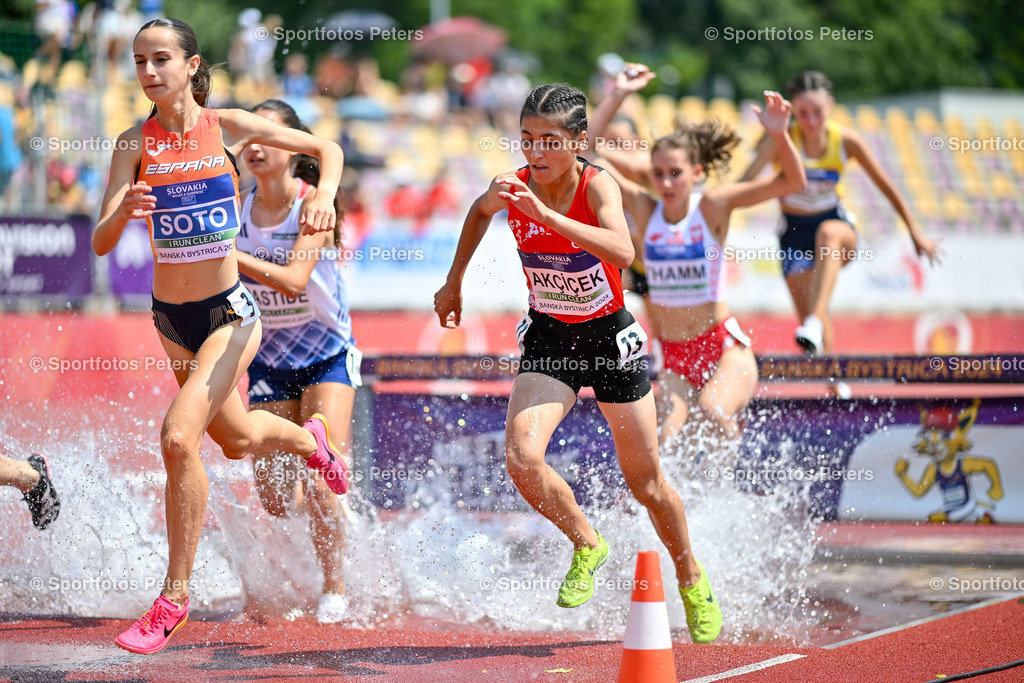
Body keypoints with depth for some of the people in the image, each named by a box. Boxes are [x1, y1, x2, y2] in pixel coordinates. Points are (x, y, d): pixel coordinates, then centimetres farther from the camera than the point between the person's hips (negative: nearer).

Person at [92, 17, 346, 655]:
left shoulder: (229, 127, -8)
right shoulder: (136, 145, -6)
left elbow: (328, 148, 5)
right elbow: (101, 244, -14)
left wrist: (324, 194, -16)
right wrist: (123, 212, -36)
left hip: (228, 312, -4)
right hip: (171, 318, 4)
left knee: (180, 437, -22)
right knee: (237, 440, 23)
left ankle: (175, 599, -12)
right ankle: (309, 439, 59)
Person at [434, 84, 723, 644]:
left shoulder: (597, 186, -24)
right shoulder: (514, 187, -13)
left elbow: (622, 252, -45)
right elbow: (480, 212, 13)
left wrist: (545, 214, -50)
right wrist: (454, 281, 16)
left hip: (609, 337, -3)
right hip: (548, 339, 3)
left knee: (645, 482, 9)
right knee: (522, 460, -22)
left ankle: (693, 582, 36)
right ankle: (586, 545, 7)